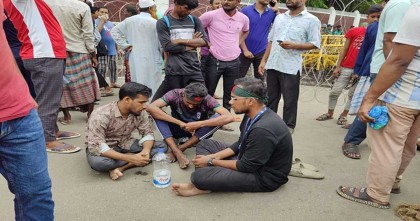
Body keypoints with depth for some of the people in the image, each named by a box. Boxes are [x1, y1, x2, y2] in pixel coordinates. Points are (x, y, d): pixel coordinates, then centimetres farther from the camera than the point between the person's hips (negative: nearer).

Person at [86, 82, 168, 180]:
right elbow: (96, 147, -34)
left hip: (125, 143, 5)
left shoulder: (140, 112, -14)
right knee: (97, 162, -40)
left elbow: (147, 133, -6)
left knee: (162, 146, -13)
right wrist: (130, 158, -39)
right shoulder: (101, 115, -29)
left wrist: (146, 150, -29)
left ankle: (120, 167, -19)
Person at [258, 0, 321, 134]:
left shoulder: (312, 20, -2)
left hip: (291, 68, -5)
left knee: (290, 100, 5)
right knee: (270, 97, 13)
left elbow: (315, 44, -5)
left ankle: (289, 125, 20)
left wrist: (293, 45, -18)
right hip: (272, 65, 5)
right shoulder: (279, 17, 14)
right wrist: (264, 60, 10)